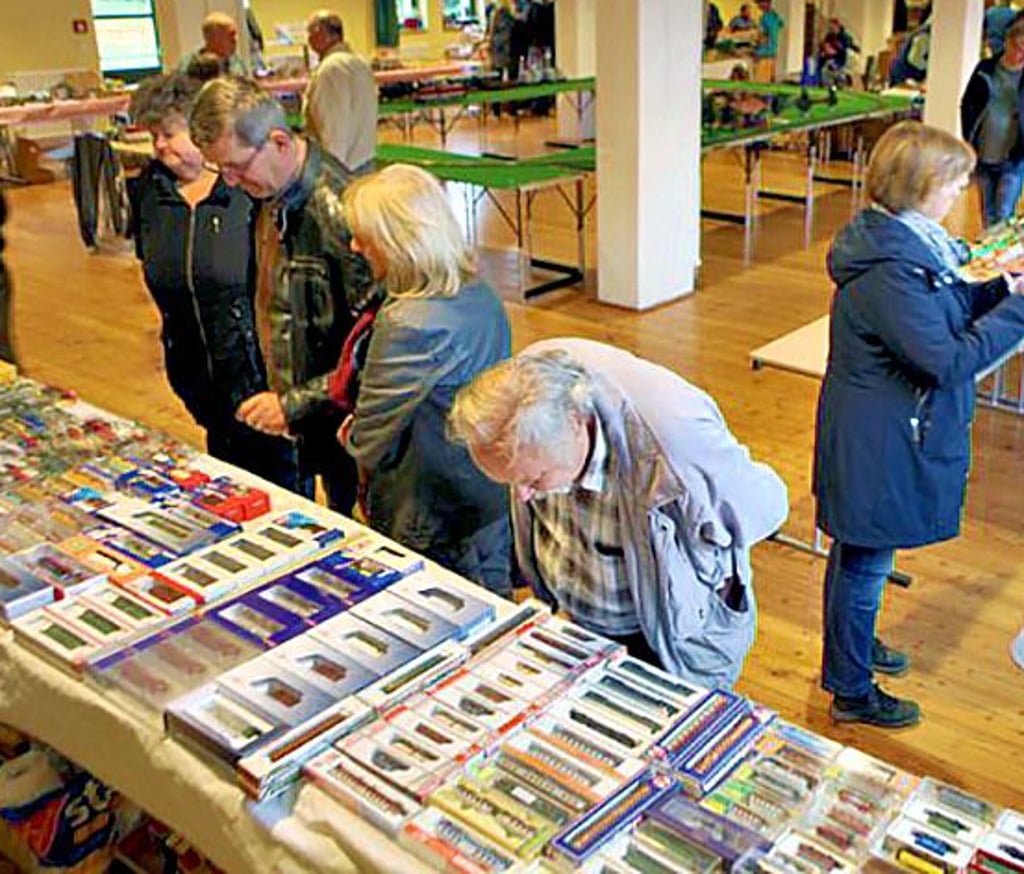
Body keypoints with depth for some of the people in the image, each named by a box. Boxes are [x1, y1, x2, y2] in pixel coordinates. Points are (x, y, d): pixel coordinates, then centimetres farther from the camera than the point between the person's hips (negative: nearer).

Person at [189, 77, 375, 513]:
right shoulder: (273, 198, 2)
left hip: (342, 420, -7)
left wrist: (295, 404, -21)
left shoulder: (339, 210, -25)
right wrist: (280, 397, 10)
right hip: (296, 419, 8)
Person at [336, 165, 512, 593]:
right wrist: (363, 418, 5)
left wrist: (353, 433, 6)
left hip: (439, 529, -8)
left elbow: (370, 442, -16)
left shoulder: (407, 325, -28)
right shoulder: (481, 296, -2)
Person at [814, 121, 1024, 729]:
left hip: (884, 433, 10)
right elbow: (952, 359, -27)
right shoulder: (889, 272, -28)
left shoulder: (910, 240, 3)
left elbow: (952, 310, 12)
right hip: (879, 444, -10)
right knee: (865, 562, 6)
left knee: (861, 552, 26)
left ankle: (854, 642, 47)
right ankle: (852, 691, 24)